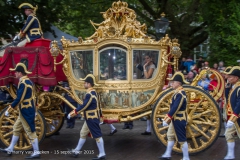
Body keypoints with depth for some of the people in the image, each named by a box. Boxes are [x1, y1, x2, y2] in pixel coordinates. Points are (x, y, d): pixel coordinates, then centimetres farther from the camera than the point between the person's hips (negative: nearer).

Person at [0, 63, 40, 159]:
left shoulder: (23, 83, -20)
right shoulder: (28, 81, 10)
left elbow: (18, 99, -23)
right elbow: (31, 97, 16)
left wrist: (9, 110, -18)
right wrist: (33, 110, 22)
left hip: (26, 111, -10)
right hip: (26, 111, 10)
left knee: (30, 132, -4)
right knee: (16, 129, 18)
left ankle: (36, 152, 2)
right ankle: (10, 149, 26)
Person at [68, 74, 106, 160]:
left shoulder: (90, 95, -22)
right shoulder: (92, 92, 10)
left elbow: (84, 106, -23)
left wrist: (74, 112, -16)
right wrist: (75, 111, 14)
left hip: (92, 119, -11)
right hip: (90, 118, 11)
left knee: (97, 136, -3)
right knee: (83, 133, 18)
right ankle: (77, 150, 29)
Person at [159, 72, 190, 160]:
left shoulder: (180, 94, -23)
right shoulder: (178, 92, 8)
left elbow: (174, 108, -27)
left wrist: (166, 119, -25)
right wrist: (167, 118, 16)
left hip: (179, 120, -10)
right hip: (175, 119, 10)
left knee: (182, 139, -1)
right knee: (170, 135, 18)